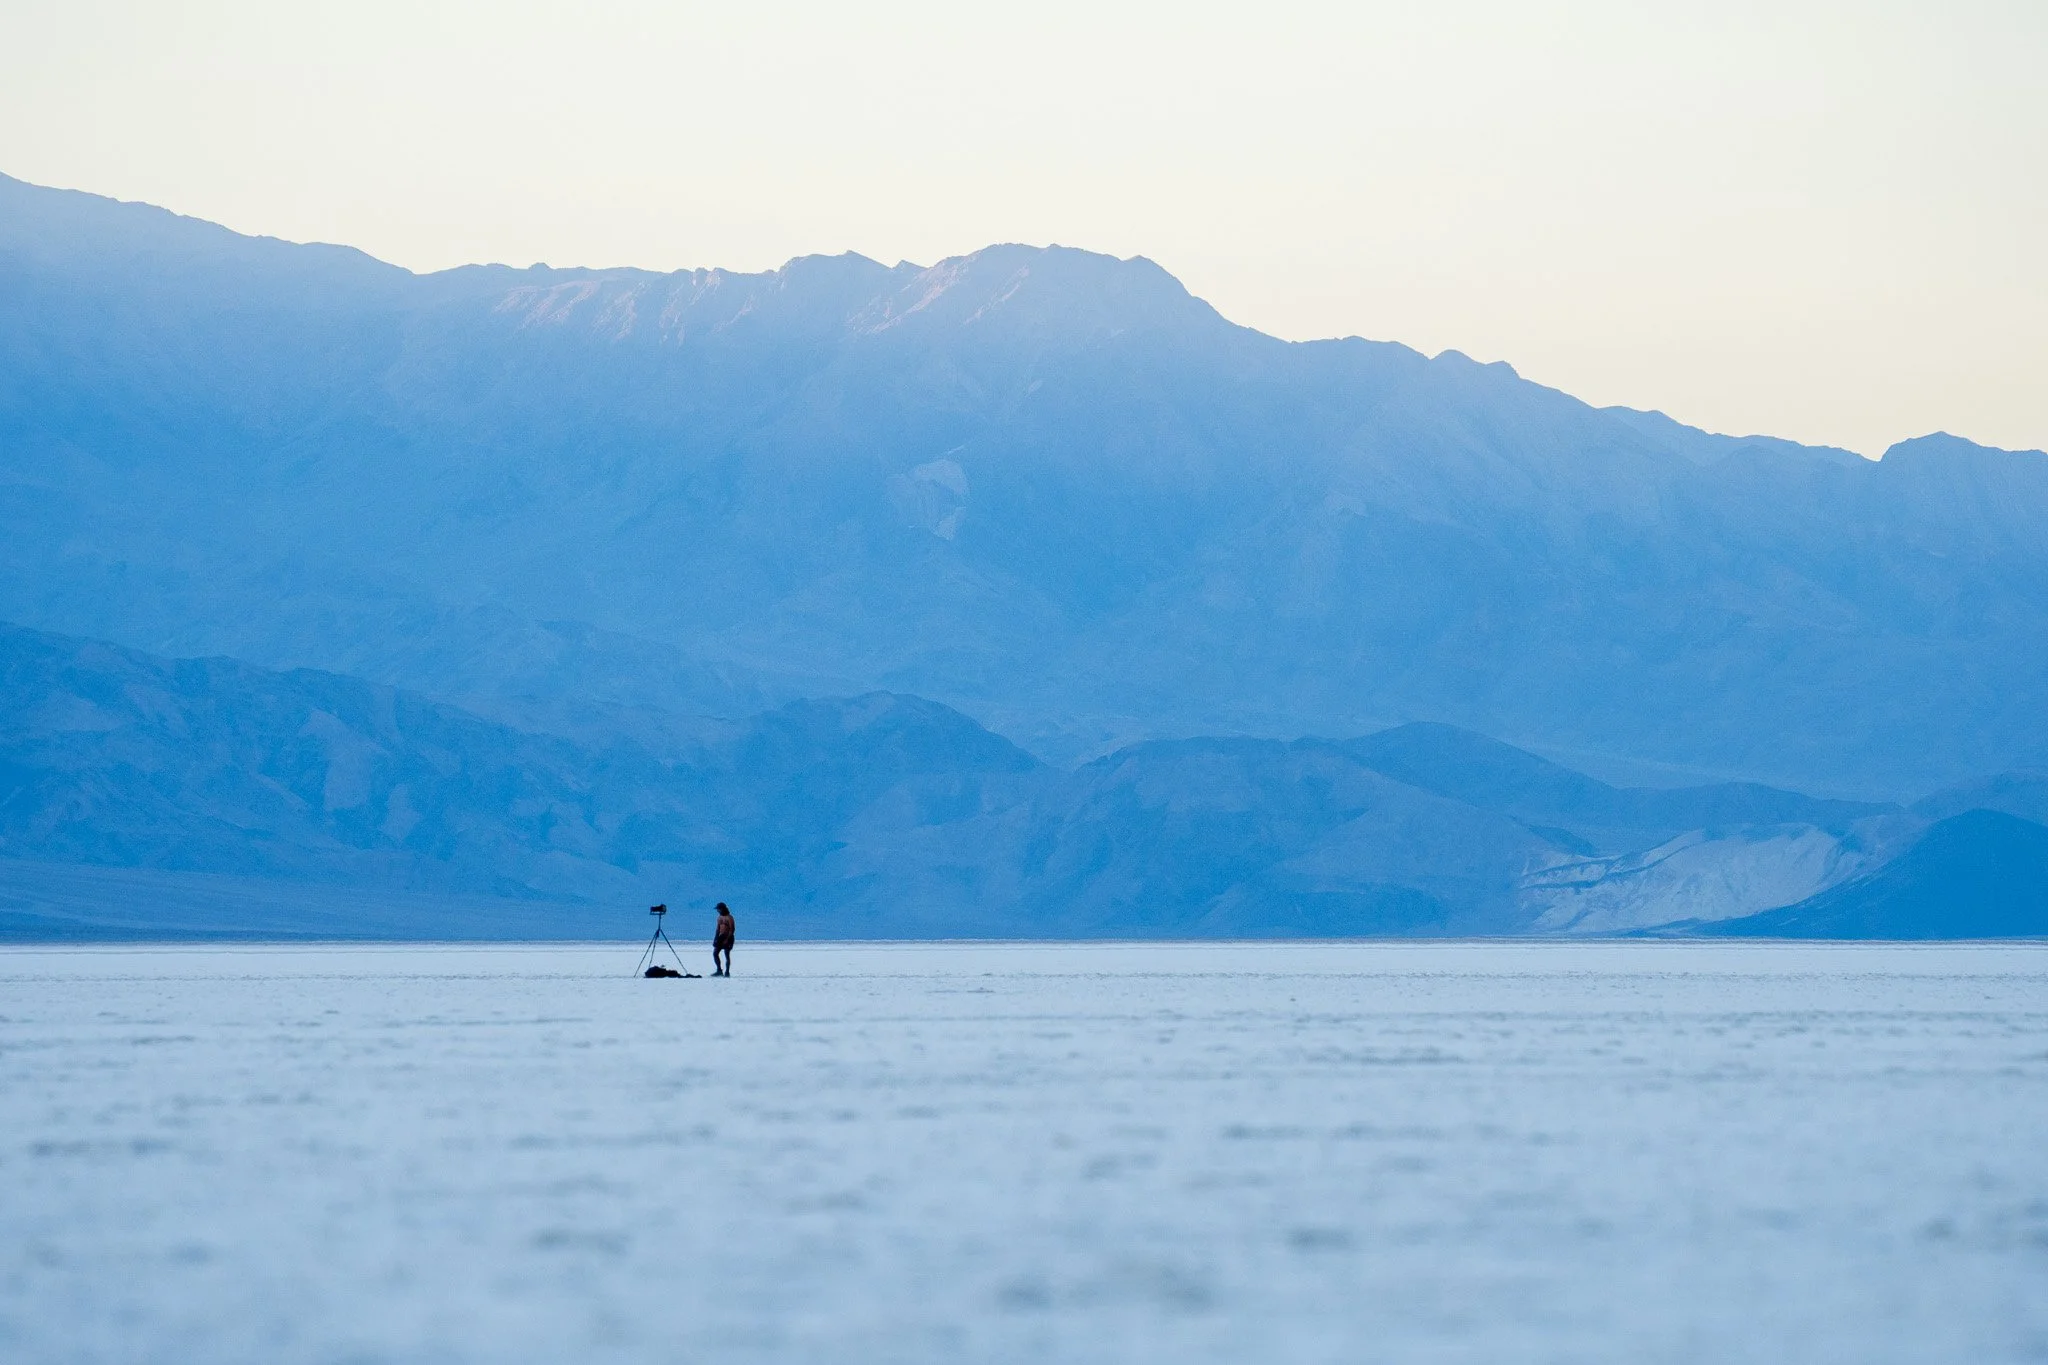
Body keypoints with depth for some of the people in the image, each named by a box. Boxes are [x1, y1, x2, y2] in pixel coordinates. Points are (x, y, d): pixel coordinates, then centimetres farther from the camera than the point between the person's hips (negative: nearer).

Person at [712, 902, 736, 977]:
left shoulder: (729, 918, -10)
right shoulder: (720, 917, 14)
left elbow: (732, 929, -15)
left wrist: (727, 939, -21)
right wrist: (715, 939, 11)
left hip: (727, 937, -8)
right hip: (721, 937, 8)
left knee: (727, 955, -5)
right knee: (715, 953, 0)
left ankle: (727, 972, 0)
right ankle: (719, 970, 5)